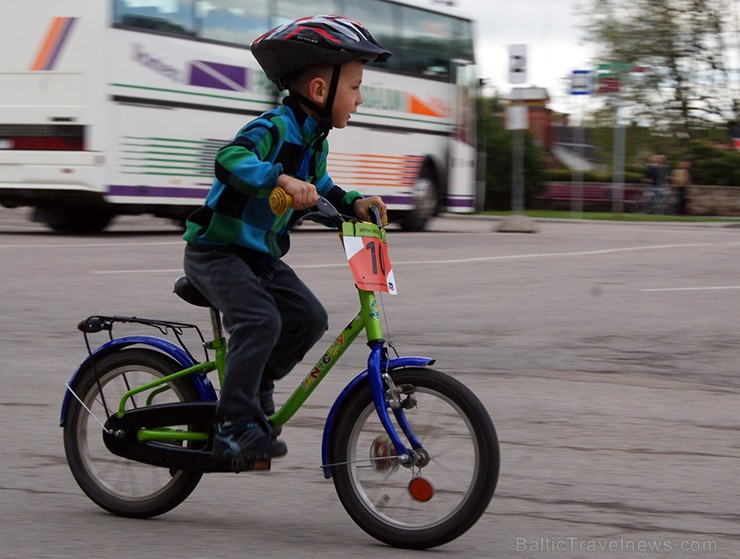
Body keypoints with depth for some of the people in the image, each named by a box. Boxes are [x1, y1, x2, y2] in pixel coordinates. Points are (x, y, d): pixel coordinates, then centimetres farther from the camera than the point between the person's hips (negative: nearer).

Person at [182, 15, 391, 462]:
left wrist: (354, 204, 8)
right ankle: (235, 426, -20)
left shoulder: (315, 141, 9)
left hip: (262, 256, 9)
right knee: (261, 321, -26)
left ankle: (254, 387, 16)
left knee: (310, 317, -3)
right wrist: (282, 179, -51)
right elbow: (230, 159, -39)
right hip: (216, 252, -9)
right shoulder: (274, 129, -21)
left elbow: (320, 191, 25)